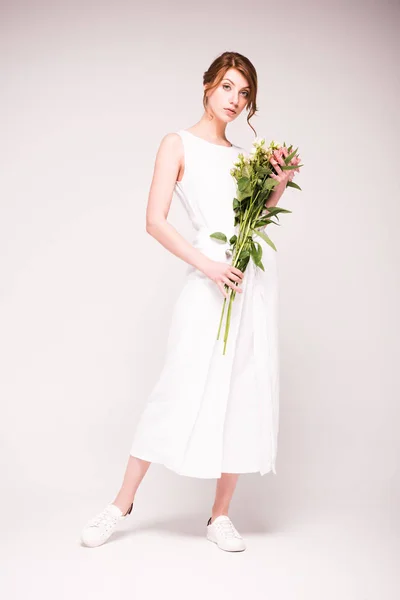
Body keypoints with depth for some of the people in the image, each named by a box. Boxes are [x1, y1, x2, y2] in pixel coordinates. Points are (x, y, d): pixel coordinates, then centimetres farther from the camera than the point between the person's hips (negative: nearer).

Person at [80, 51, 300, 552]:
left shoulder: (240, 155, 19)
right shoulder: (179, 144, 4)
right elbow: (155, 222, -5)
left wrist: (278, 186, 6)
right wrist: (205, 264, -16)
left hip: (256, 275, 5)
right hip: (211, 276, -5)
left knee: (246, 394, 3)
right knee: (183, 389, -6)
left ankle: (220, 516, 14)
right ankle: (122, 502, 11)